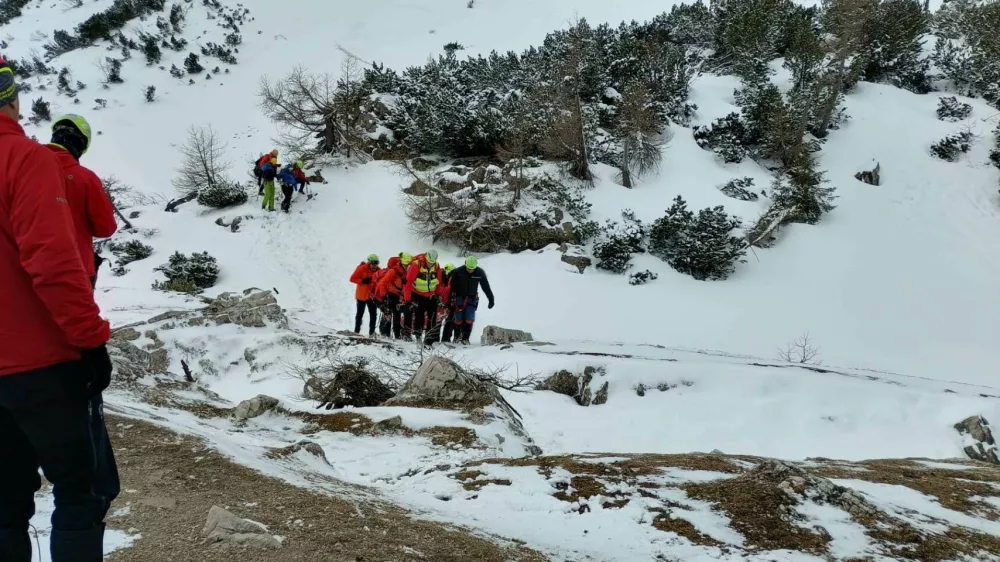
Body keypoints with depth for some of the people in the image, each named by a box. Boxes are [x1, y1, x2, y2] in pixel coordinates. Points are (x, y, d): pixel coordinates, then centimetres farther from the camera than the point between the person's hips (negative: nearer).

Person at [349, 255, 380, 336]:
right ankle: (356, 331, 19)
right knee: (360, 313, 8)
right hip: (361, 295, -3)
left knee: (373, 314, -1)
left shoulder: (378, 271, -4)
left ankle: (372, 332, 3)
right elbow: (352, 278, -12)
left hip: (372, 295, 3)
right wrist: (362, 281, -25)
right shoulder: (362, 268, -14)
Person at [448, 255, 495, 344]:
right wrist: (450, 300, -16)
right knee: (458, 319, 1)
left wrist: (491, 299, -3)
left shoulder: (480, 273, -14)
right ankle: (457, 336, 23)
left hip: (472, 299, 1)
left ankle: (465, 338, 3)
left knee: (469, 319, -8)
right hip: (459, 297, -1)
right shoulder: (458, 272, -19)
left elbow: (486, 287, -5)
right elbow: (452, 287, -13)